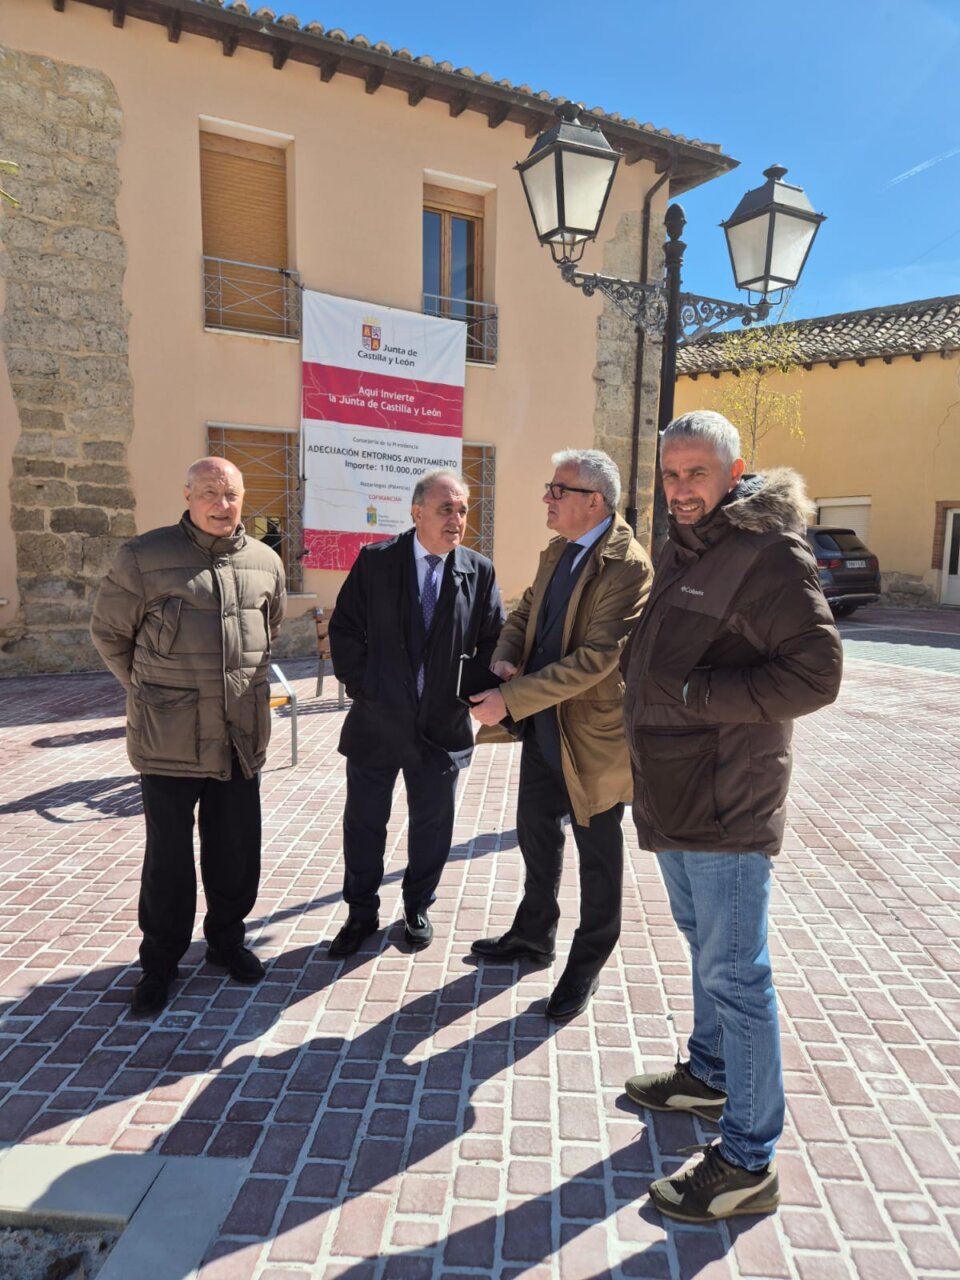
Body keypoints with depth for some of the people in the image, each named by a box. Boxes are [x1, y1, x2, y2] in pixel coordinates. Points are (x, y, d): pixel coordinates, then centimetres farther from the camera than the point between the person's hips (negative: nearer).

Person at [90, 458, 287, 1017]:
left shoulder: (266, 562, 5)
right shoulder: (144, 557, -7)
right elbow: (110, 633, 4)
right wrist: (149, 690, 9)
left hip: (242, 735, 4)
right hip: (170, 739, -3)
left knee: (237, 846, 14)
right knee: (169, 854, 9)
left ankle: (226, 939, 36)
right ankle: (160, 962, 29)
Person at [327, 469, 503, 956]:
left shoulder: (479, 571, -2)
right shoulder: (375, 561, -5)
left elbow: (494, 642, 2)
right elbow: (344, 629, -1)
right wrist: (361, 688, -5)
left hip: (444, 727, 1)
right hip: (376, 721, 0)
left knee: (431, 825, 14)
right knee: (363, 822, 12)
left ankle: (417, 909, 36)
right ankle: (361, 912, 33)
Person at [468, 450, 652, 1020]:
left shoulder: (628, 566, -22)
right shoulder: (557, 552, 7)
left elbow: (596, 657, -28)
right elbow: (525, 613, 15)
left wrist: (510, 699, -27)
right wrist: (505, 659, -7)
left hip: (593, 735, -8)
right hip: (543, 726, 8)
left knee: (598, 854, 12)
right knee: (536, 831, 23)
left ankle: (587, 965, 33)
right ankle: (534, 933, 46)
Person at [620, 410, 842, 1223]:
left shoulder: (768, 553, -15)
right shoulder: (677, 553, 12)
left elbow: (814, 675, -21)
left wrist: (694, 693, -21)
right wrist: (644, 686, 5)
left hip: (729, 806, -9)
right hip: (672, 797, 9)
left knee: (734, 974, 2)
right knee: (706, 948, 23)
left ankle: (749, 1163, 19)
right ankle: (710, 1077, 44)